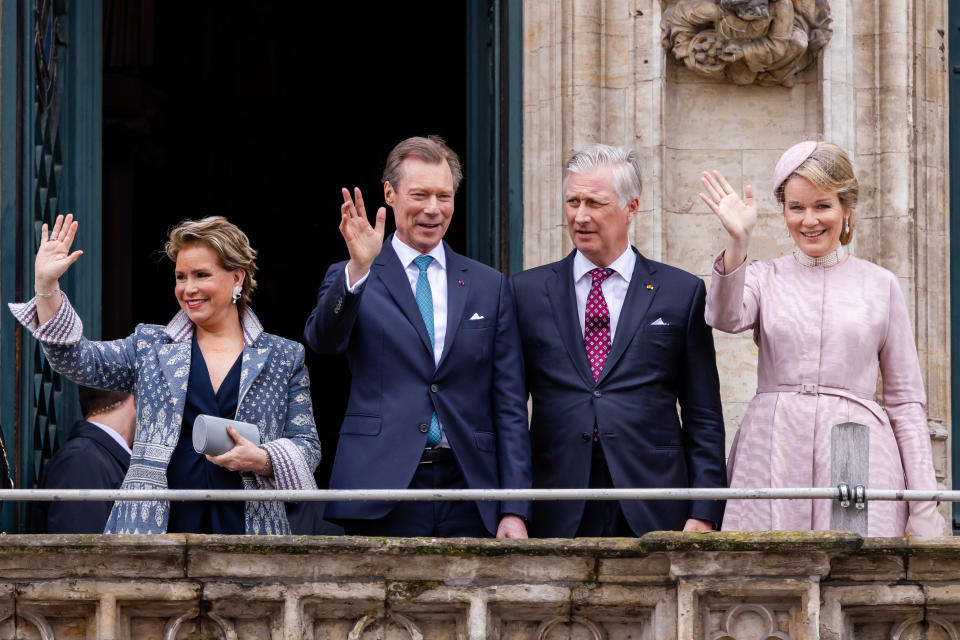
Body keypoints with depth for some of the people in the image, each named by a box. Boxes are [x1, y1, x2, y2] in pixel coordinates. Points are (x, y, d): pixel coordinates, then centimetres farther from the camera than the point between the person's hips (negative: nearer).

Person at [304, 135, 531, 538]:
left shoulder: (489, 286, 13)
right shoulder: (349, 280, 8)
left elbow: (509, 406, 10)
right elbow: (323, 340, -14)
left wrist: (514, 511, 1)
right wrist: (358, 270, -31)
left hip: (468, 493, 2)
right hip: (381, 498, -2)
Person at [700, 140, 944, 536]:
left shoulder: (880, 285, 10)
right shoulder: (763, 278, 12)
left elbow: (905, 399, 10)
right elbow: (725, 317, -11)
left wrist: (923, 500, 3)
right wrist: (737, 242, -27)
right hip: (773, 455, 0)